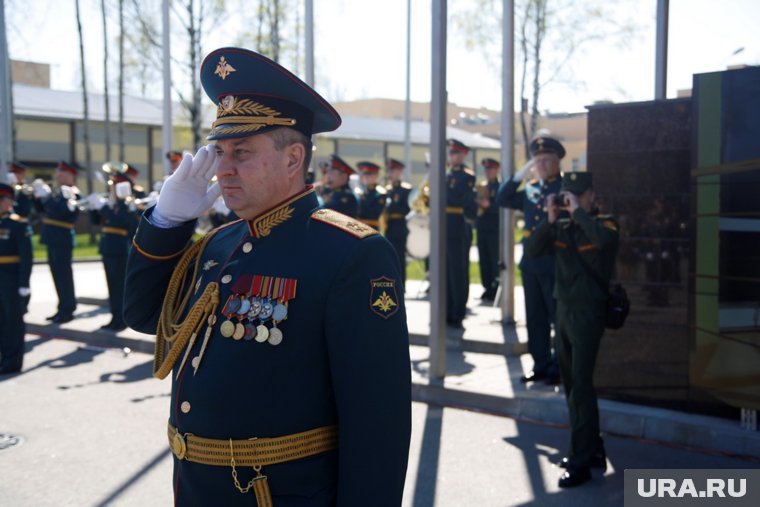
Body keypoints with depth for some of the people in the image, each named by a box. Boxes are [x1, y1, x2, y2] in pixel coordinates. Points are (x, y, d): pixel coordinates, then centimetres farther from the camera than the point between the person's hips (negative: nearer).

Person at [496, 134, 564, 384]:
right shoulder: (530, 188, 13)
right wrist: (521, 173, -1)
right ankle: (541, 365, 21)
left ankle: (560, 368, 12)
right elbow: (503, 199, 4)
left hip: (555, 263, -6)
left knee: (559, 317, 3)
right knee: (535, 318, 12)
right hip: (530, 262, 6)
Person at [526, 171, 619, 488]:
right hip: (563, 308, 7)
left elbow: (604, 238, -31)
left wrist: (577, 211, -21)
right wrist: (550, 219, -9)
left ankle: (581, 462, -1)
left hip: (588, 312, -7)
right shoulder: (562, 228, 8)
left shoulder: (603, 224, -8)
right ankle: (591, 448, 29)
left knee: (581, 385, -8)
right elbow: (533, 250, 0)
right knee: (570, 384, 14)